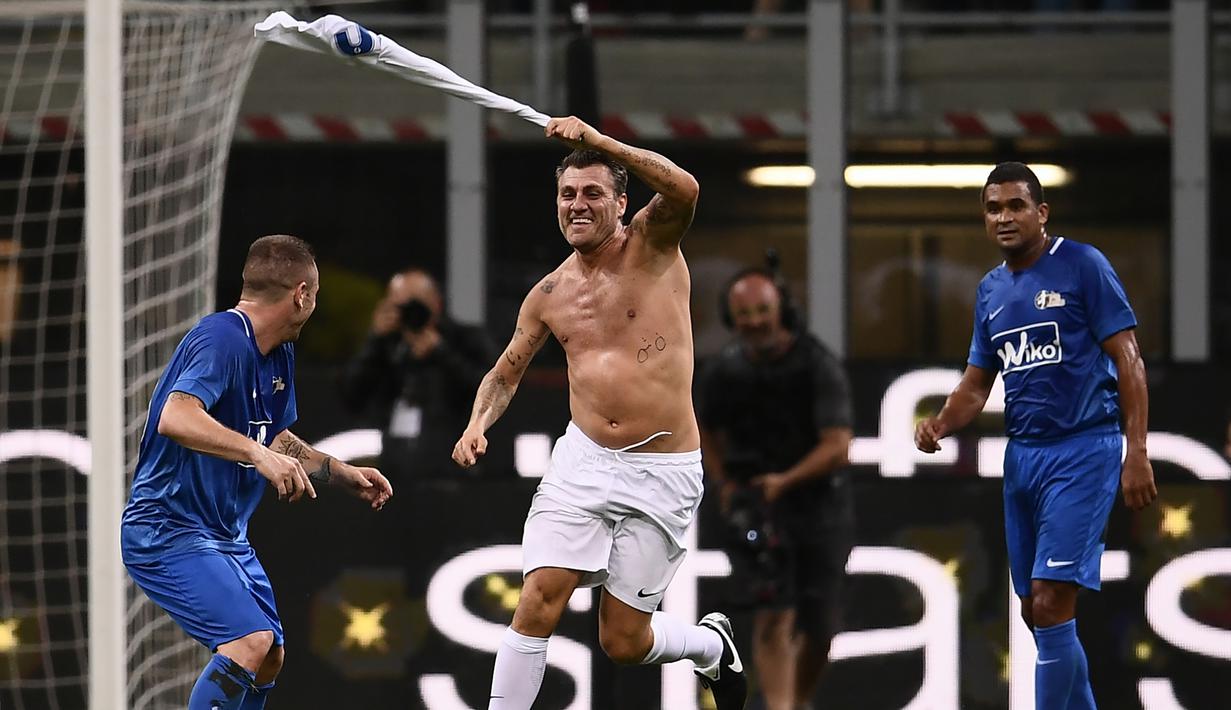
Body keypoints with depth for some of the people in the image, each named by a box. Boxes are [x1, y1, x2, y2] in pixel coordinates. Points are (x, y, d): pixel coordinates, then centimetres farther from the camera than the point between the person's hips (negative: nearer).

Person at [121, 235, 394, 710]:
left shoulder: (279, 355, 10)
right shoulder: (223, 339, -20)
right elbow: (175, 418, -36)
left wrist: (345, 475, 23)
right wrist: (258, 452, -43)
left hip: (225, 536, 10)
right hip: (168, 532, -10)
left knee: (269, 659, 13)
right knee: (250, 640, -25)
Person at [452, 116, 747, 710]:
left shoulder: (652, 246, -4)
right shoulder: (549, 294, 8)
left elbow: (683, 190, -27)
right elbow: (506, 373, 22)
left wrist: (597, 140, -34)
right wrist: (478, 423, 0)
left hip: (662, 476, -3)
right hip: (582, 462, 3)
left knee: (624, 642, 3)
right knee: (537, 605, -15)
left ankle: (711, 645, 35)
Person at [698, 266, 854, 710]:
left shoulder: (818, 366, -12)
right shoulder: (725, 372, 0)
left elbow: (837, 447, -18)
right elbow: (708, 434, 18)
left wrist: (786, 480, -29)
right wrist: (726, 484, 3)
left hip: (819, 502, -1)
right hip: (754, 502, 1)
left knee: (820, 626, 5)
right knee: (773, 615, -17)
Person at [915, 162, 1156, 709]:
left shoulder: (1082, 265, -7)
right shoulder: (990, 290, 13)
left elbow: (1127, 359, -9)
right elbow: (977, 382, 18)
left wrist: (1136, 452, -16)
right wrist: (940, 426, -4)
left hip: (1083, 449, -7)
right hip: (1022, 454, 7)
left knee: (1051, 602, -15)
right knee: (1035, 612, 9)